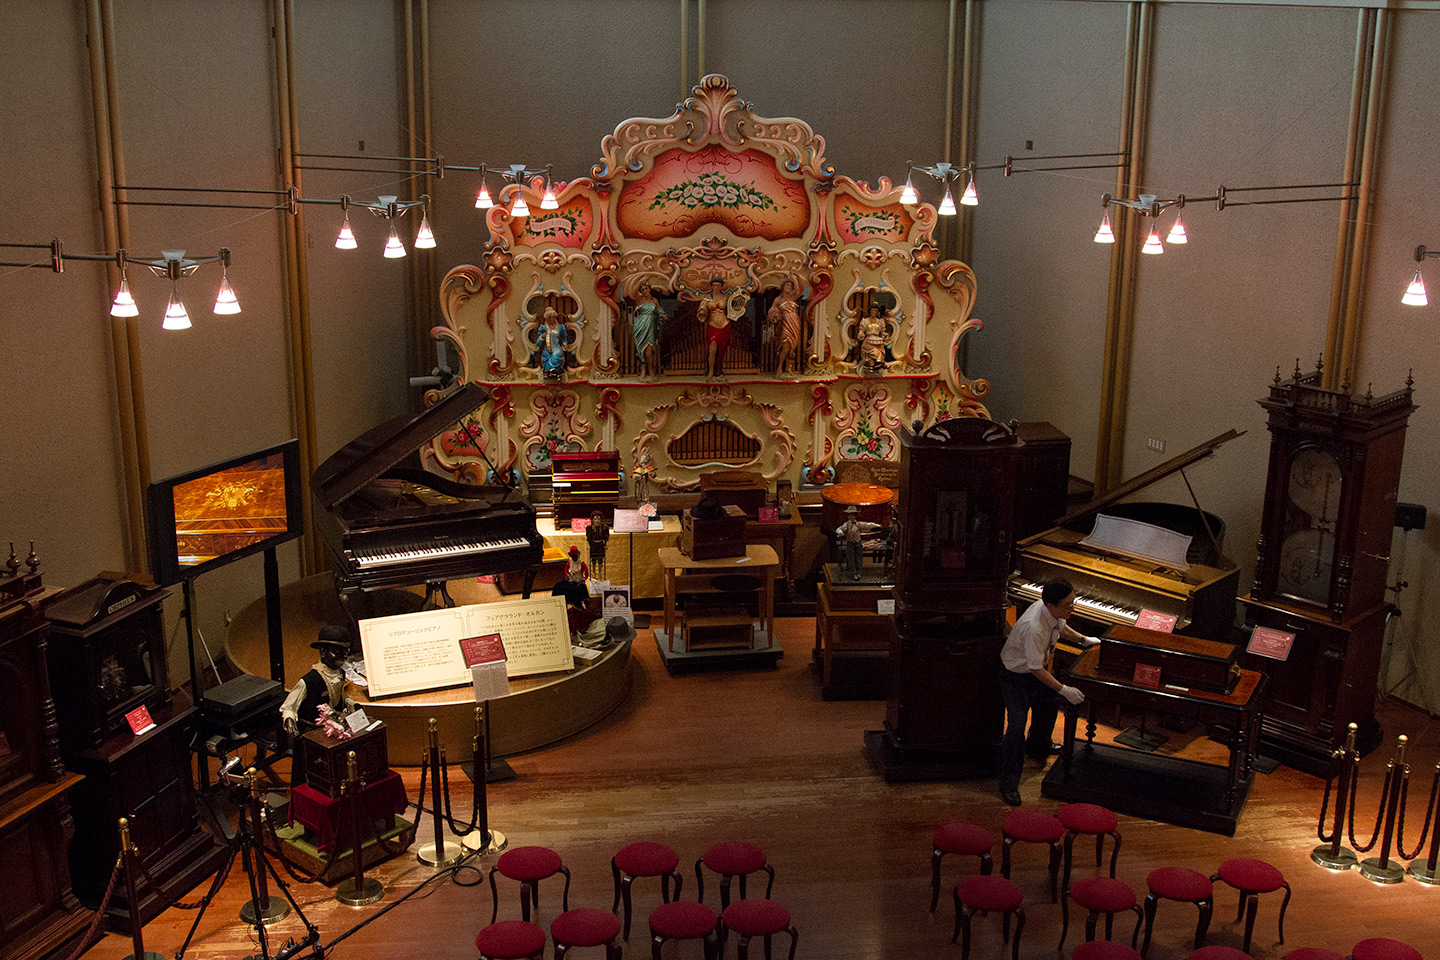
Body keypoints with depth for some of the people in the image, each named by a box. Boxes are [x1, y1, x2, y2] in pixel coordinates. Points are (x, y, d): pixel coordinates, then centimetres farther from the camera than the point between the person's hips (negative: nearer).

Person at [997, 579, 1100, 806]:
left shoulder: (1055, 611, -16)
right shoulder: (1034, 628, -41)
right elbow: (1037, 669, -32)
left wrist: (1083, 639, 11)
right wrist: (1064, 690, -30)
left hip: (1039, 667, 9)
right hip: (1016, 675, -9)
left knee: (1049, 705, 26)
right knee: (1017, 725, -12)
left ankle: (1038, 745, 56)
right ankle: (1009, 783, -1)